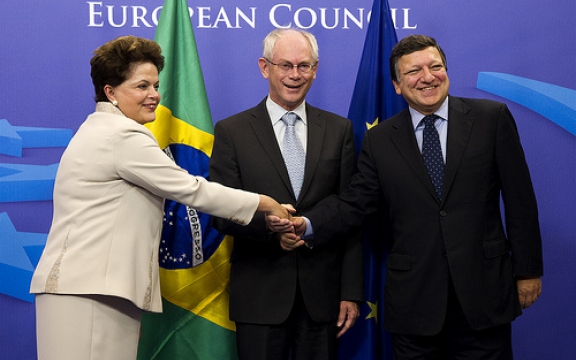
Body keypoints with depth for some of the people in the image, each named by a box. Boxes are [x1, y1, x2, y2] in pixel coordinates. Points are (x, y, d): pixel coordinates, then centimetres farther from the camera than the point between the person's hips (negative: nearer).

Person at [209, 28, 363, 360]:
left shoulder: (339, 129, 6)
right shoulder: (231, 132, 1)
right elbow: (221, 213, -3)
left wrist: (352, 292, 0)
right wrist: (271, 227, -21)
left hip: (322, 292, 2)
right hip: (260, 293, -1)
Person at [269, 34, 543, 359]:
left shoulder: (492, 118, 1)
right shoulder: (380, 140, 5)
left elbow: (519, 198, 1)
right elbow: (355, 202, 2)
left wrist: (528, 270, 1)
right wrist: (306, 224, -16)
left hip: (484, 293, -1)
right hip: (414, 301, 1)